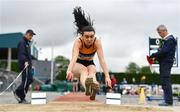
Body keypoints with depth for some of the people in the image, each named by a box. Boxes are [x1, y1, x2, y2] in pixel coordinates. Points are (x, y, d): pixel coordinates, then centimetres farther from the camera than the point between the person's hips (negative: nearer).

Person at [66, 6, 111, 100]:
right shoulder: (78, 41, -29)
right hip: (78, 65, -2)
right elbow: (74, 57, -45)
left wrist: (107, 76, -43)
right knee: (84, 70, -37)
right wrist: (69, 70, -63)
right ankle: (87, 87, -70)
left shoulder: (97, 42, -25)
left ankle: (93, 87, -67)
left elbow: (102, 60, -33)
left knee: (92, 71, -34)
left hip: (90, 64, 2)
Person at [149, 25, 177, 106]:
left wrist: (153, 55, -13)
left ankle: (168, 101, -7)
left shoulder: (170, 39, -12)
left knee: (166, 82, -10)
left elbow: (164, 51, -21)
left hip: (166, 62, -10)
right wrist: (156, 57, 4)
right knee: (165, 82, 12)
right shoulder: (167, 40, 18)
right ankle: (168, 100, 17)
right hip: (164, 63, 10)